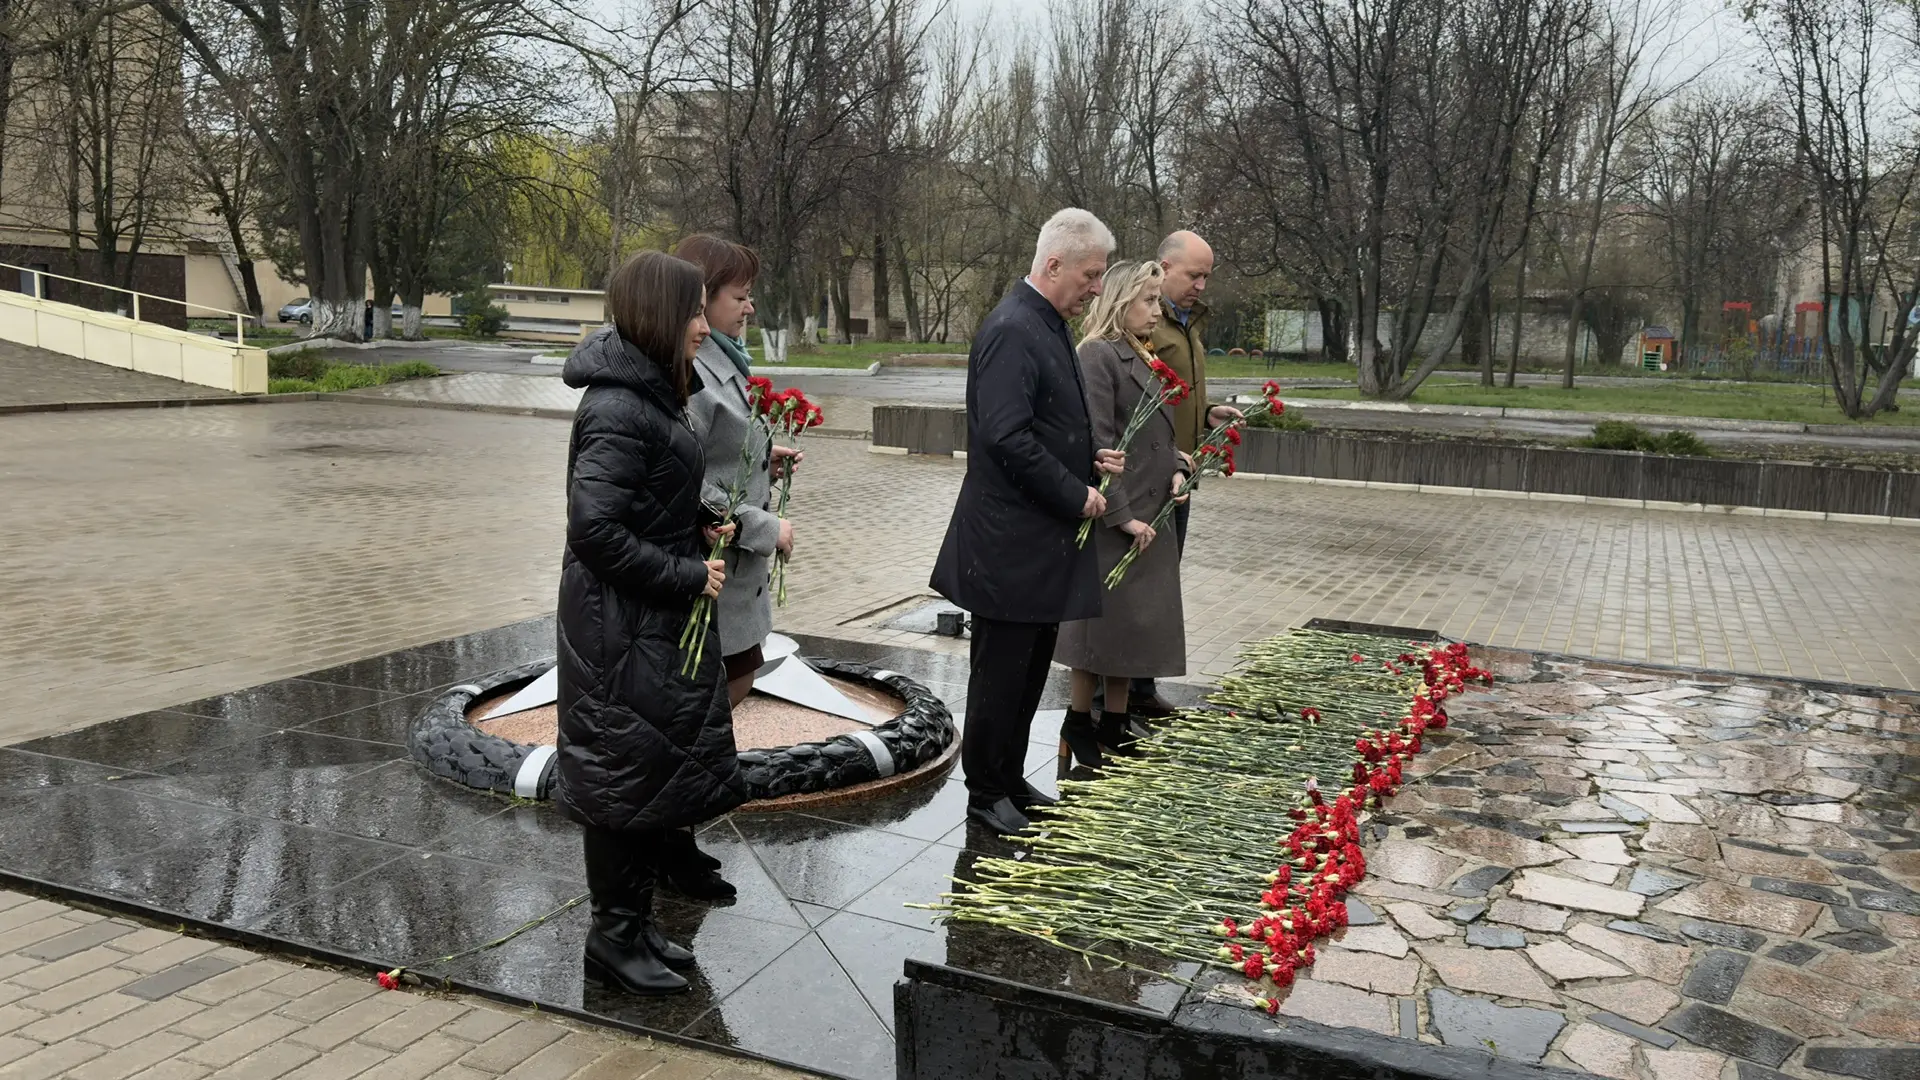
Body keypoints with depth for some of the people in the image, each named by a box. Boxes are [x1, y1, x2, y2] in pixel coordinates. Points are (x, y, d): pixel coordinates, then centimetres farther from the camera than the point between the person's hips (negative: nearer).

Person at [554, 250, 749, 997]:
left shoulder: (648, 395, 10)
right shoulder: (619, 412, -22)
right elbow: (594, 527, -27)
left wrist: (698, 523, 4)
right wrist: (686, 575, -20)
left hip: (656, 623, 10)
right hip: (622, 629, -10)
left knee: (664, 770, 17)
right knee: (628, 775, 2)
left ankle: (635, 925, 31)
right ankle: (614, 938, 19)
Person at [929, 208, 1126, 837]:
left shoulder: (1047, 326, 13)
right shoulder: (1012, 330, -18)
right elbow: (1007, 436, -25)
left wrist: (1091, 459, 6)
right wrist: (1076, 495, -17)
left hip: (1044, 537, 10)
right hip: (1011, 541, -10)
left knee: (1030, 667, 18)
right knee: (1002, 671, 3)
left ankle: (1010, 779, 31)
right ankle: (986, 792, 18)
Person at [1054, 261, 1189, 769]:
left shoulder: (1143, 358, 14)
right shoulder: (1098, 355, -14)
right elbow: (1097, 444, -19)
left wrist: (1177, 470, 1)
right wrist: (1122, 514, -20)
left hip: (1148, 517, 9)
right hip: (1112, 520, -8)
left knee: (1135, 620, 14)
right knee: (1104, 618, 1)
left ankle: (1116, 722, 25)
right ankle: (1079, 724, 16)